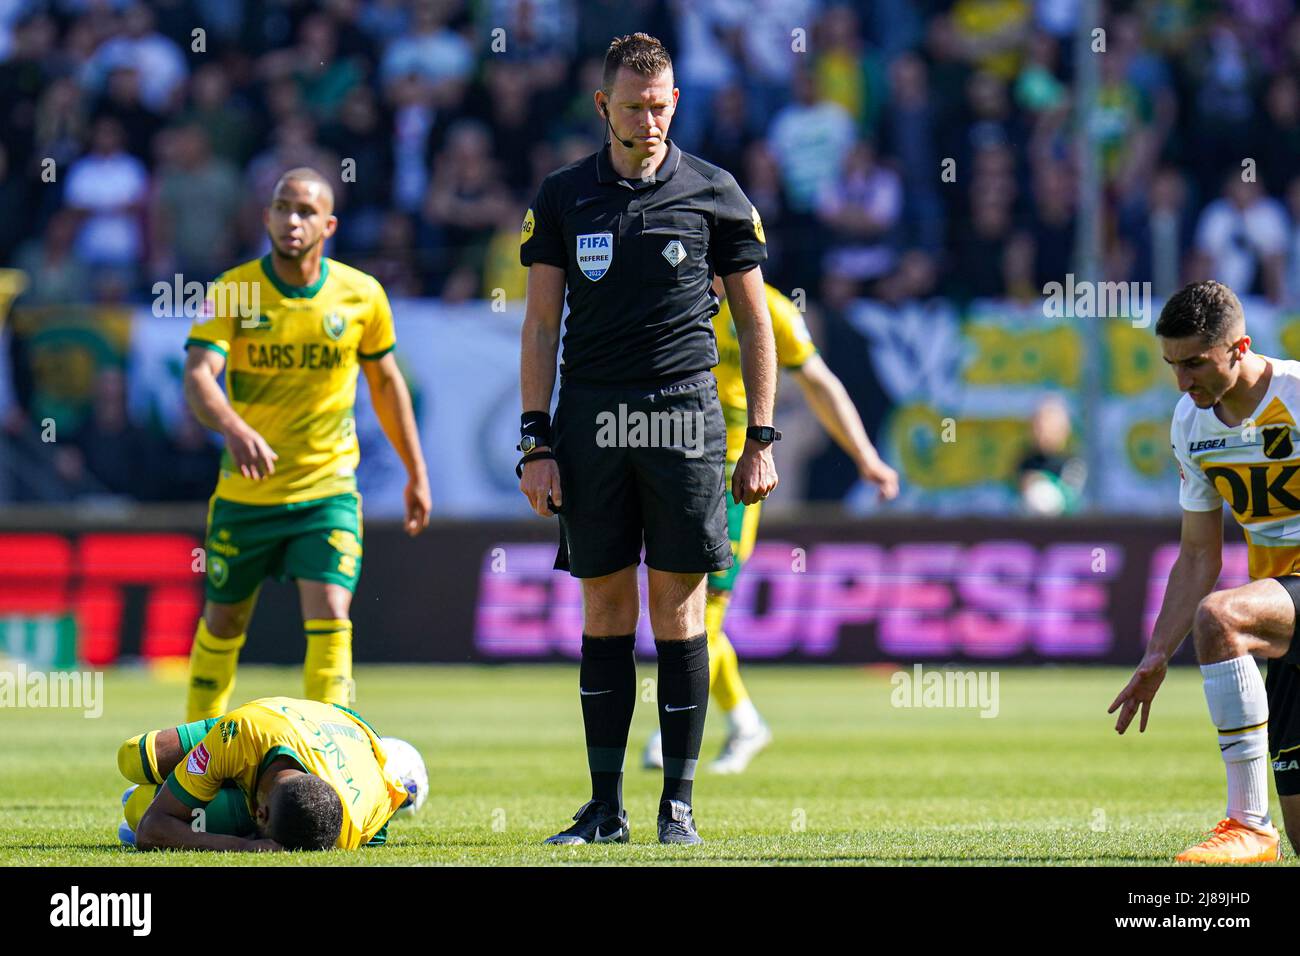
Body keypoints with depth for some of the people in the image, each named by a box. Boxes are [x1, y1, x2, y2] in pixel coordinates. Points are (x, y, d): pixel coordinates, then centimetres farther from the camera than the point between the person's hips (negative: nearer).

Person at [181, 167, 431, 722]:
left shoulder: (361, 296, -4)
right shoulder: (232, 292, -10)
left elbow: (386, 382, 11)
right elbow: (198, 377, -24)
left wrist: (416, 473, 15)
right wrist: (235, 429, -45)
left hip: (328, 490, 0)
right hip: (244, 492, 0)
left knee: (330, 619, -17)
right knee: (222, 625, 13)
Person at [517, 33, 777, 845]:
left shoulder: (713, 193, 4)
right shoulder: (564, 197, 8)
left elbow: (755, 322, 8)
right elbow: (541, 328, 9)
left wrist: (762, 440, 3)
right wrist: (536, 443, 1)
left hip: (683, 416, -2)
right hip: (591, 420, 2)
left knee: (679, 608, -2)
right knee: (606, 609, 4)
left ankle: (679, 802, 3)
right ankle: (606, 805, 8)